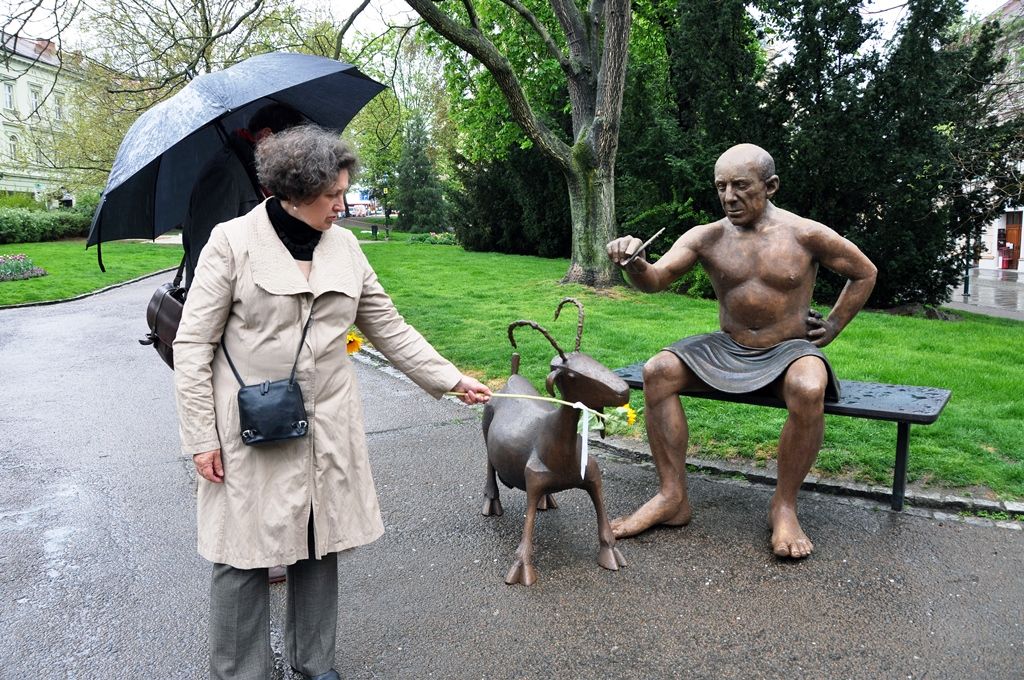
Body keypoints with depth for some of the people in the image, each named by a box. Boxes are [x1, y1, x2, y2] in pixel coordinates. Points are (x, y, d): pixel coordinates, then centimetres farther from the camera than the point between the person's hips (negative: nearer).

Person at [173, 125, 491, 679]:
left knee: (320, 546, 14)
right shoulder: (232, 242, -8)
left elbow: (390, 329, 10)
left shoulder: (345, 247, 5)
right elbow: (193, 343, -6)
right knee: (244, 556, 5)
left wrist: (451, 379, 6)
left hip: (328, 431, 4)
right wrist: (201, 437, -9)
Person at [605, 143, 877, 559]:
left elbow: (865, 273, 6)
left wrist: (834, 326, 1)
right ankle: (672, 496, -16)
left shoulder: (806, 235, -8)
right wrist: (634, 263, -38)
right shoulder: (706, 237, -3)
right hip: (726, 350, 3)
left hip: (789, 351, -3)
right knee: (657, 371, -20)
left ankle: (784, 505, -17)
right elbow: (655, 280, -16)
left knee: (809, 389, -37)